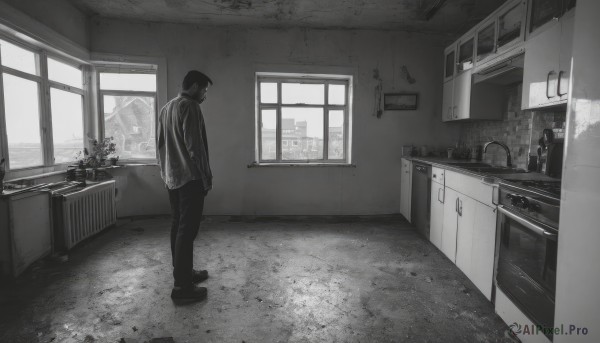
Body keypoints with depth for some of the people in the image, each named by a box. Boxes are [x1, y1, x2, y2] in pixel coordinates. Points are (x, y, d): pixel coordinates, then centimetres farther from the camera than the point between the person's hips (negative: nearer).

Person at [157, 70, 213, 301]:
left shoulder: (166, 108, 17)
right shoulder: (190, 107, -12)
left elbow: (161, 144, 20)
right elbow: (195, 146, -18)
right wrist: (207, 177, -12)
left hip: (171, 178, 10)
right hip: (190, 178, -10)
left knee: (178, 227, 14)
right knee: (188, 230, -6)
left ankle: (184, 272, 26)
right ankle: (182, 286, -2)